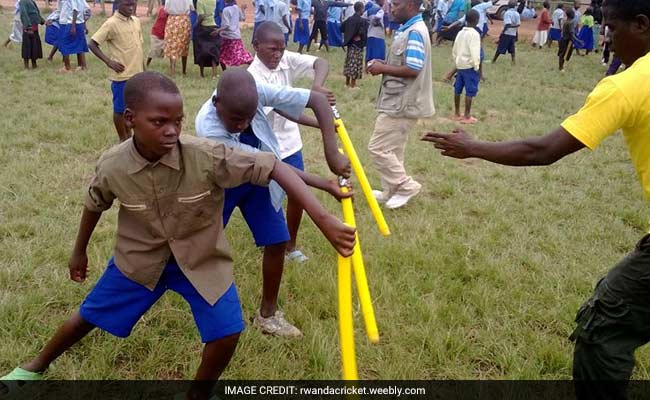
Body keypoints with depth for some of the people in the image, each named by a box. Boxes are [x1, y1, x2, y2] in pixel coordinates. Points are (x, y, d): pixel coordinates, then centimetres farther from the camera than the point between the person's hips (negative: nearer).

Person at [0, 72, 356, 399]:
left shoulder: (207, 156, -32)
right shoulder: (112, 166, -23)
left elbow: (275, 168, -34)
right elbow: (94, 205, 0)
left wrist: (323, 220, -43)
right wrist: (79, 252, 17)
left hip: (202, 259, -1)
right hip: (139, 259, 2)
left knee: (226, 334, -11)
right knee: (87, 317, 16)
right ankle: (36, 367, 49)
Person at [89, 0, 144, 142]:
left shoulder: (136, 21, 8)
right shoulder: (112, 24, -12)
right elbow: (92, 44, -11)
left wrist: (143, 70, 16)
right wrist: (109, 61, -15)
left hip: (137, 74, 6)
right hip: (122, 75, -6)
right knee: (120, 108, 4)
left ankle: (129, 137, 28)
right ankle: (123, 140, 16)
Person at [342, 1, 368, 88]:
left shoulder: (349, 19, 5)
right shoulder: (362, 21, -15)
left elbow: (342, 28, 11)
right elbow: (363, 33, -22)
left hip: (350, 44, 7)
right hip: (358, 45, -7)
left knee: (349, 62, 15)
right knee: (355, 64, 0)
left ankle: (347, 82, 23)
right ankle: (353, 84, 4)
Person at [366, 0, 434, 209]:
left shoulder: (415, 32, -19)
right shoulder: (409, 29, 13)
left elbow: (413, 69, -26)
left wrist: (383, 69, -16)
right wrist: (384, 65, 5)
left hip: (401, 104, -10)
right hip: (399, 102, 10)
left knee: (378, 147, -6)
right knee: (392, 149, 16)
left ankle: (406, 185, 5)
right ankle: (392, 191, 25)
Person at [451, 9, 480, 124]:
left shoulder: (460, 32, 9)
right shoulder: (474, 33, -14)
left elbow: (454, 50, 13)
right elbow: (475, 52, -19)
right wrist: (476, 66, -10)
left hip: (459, 65, 8)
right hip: (469, 66, -8)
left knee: (457, 90, 12)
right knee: (470, 92, -2)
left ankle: (456, 114, 21)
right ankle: (467, 117, 0)